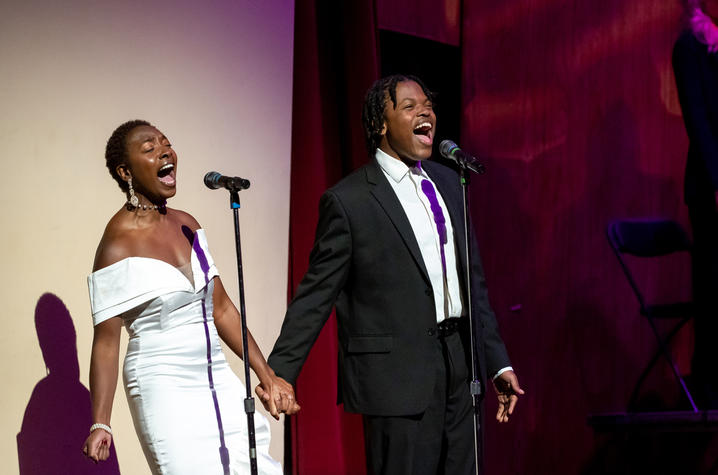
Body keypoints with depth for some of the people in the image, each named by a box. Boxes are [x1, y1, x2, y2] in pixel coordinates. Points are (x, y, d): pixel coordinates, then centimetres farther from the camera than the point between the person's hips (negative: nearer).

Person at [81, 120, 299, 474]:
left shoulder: (185, 225, 9)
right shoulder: (118, 245, -11)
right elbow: (106, 341, -12)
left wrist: (267, 376, 12)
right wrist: (100, 424, -18)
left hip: (216, 379, 7)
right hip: (165, 388, -7)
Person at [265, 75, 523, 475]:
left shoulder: (447, 182, 12)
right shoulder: (348, 200, -7)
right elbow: (316, 297, -5)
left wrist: (498, 363, 15)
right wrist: (278, 375, -9)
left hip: (460, 368, 6)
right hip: (398, 377, -6)